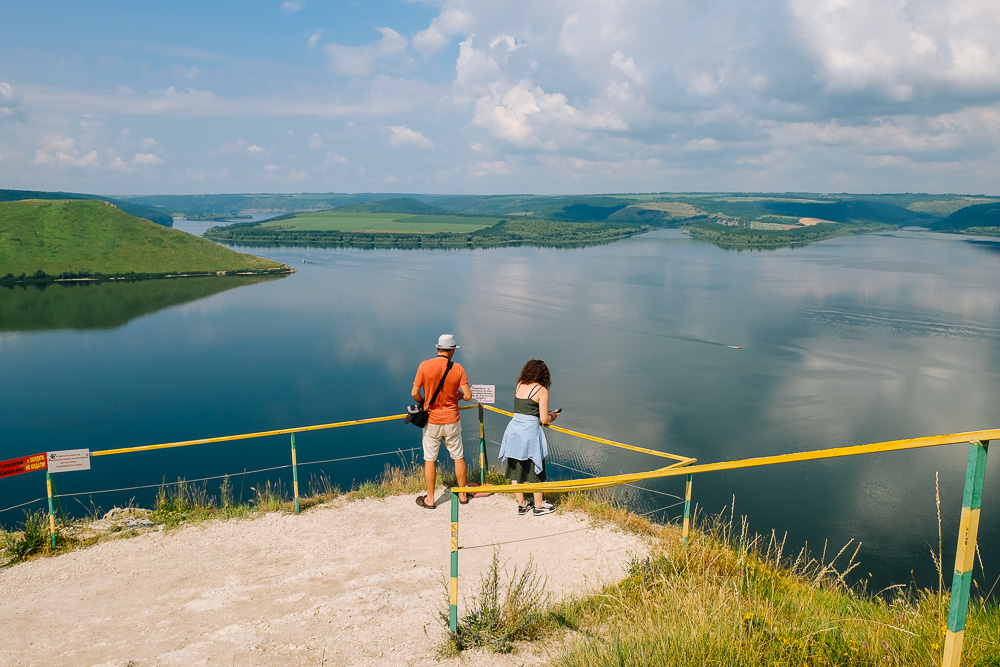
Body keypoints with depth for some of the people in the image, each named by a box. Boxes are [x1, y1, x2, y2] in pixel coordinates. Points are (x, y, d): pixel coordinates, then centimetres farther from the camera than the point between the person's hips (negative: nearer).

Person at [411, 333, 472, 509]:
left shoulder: (424, 366, -10)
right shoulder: (457, 368, -9)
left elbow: (414, 393, -10)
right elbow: (468, 396, -9)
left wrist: (424, 404, 9)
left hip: (432, 421, -1)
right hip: (452, 421, 1)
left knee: (430, 459, 10)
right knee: (458, 457, 16)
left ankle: (430, 499, 18)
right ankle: (463, 495, 26)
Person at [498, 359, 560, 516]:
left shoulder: (519, 385, 7)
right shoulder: (541, 390, -8)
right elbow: (544, 419, -10)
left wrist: (546, 414, 21)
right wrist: (552, 416, 12)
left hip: (514, 429, 5)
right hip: (530, 431, -5)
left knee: (516, 468, 14)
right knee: (534, 470, 10)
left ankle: (521, 505, 26)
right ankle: (538, 506, 23)